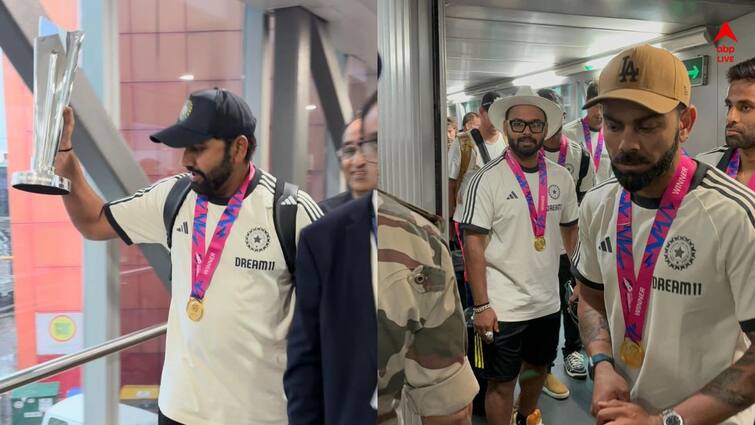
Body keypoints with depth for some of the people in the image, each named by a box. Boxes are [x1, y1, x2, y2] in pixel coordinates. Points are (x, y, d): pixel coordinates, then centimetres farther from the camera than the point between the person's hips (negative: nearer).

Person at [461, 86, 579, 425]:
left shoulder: (561, 177, 2)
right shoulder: (487, 179, -13)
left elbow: (571, 230, 13)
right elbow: (473, 244, -14)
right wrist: (481, 306, -15)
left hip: (548, 303, 5)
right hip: (503, 307, -5)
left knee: (538, 368, 24)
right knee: (502, 383, 7)